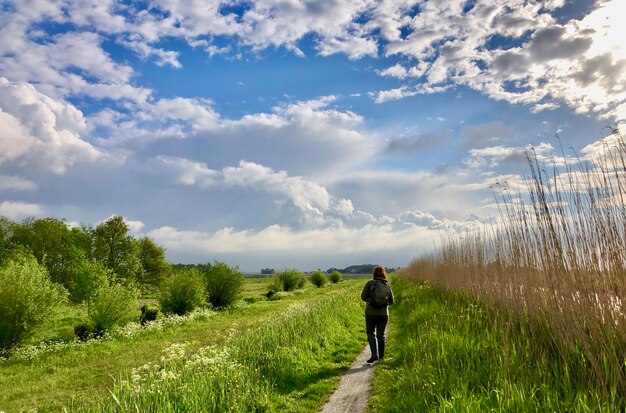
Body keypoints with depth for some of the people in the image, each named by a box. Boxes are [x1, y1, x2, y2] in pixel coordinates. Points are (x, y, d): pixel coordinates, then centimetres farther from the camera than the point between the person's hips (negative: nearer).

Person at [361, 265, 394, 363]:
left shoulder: (370, 283, -8)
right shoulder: (387, 285, 0)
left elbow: (363, 296, -11)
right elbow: (391, 301, 4)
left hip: (371, 313, -3)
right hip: (383, 313, 3)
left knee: (371, 333, 9)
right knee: (381, 335, 14)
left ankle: (374, 355, -4)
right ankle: (381, 356, 23)